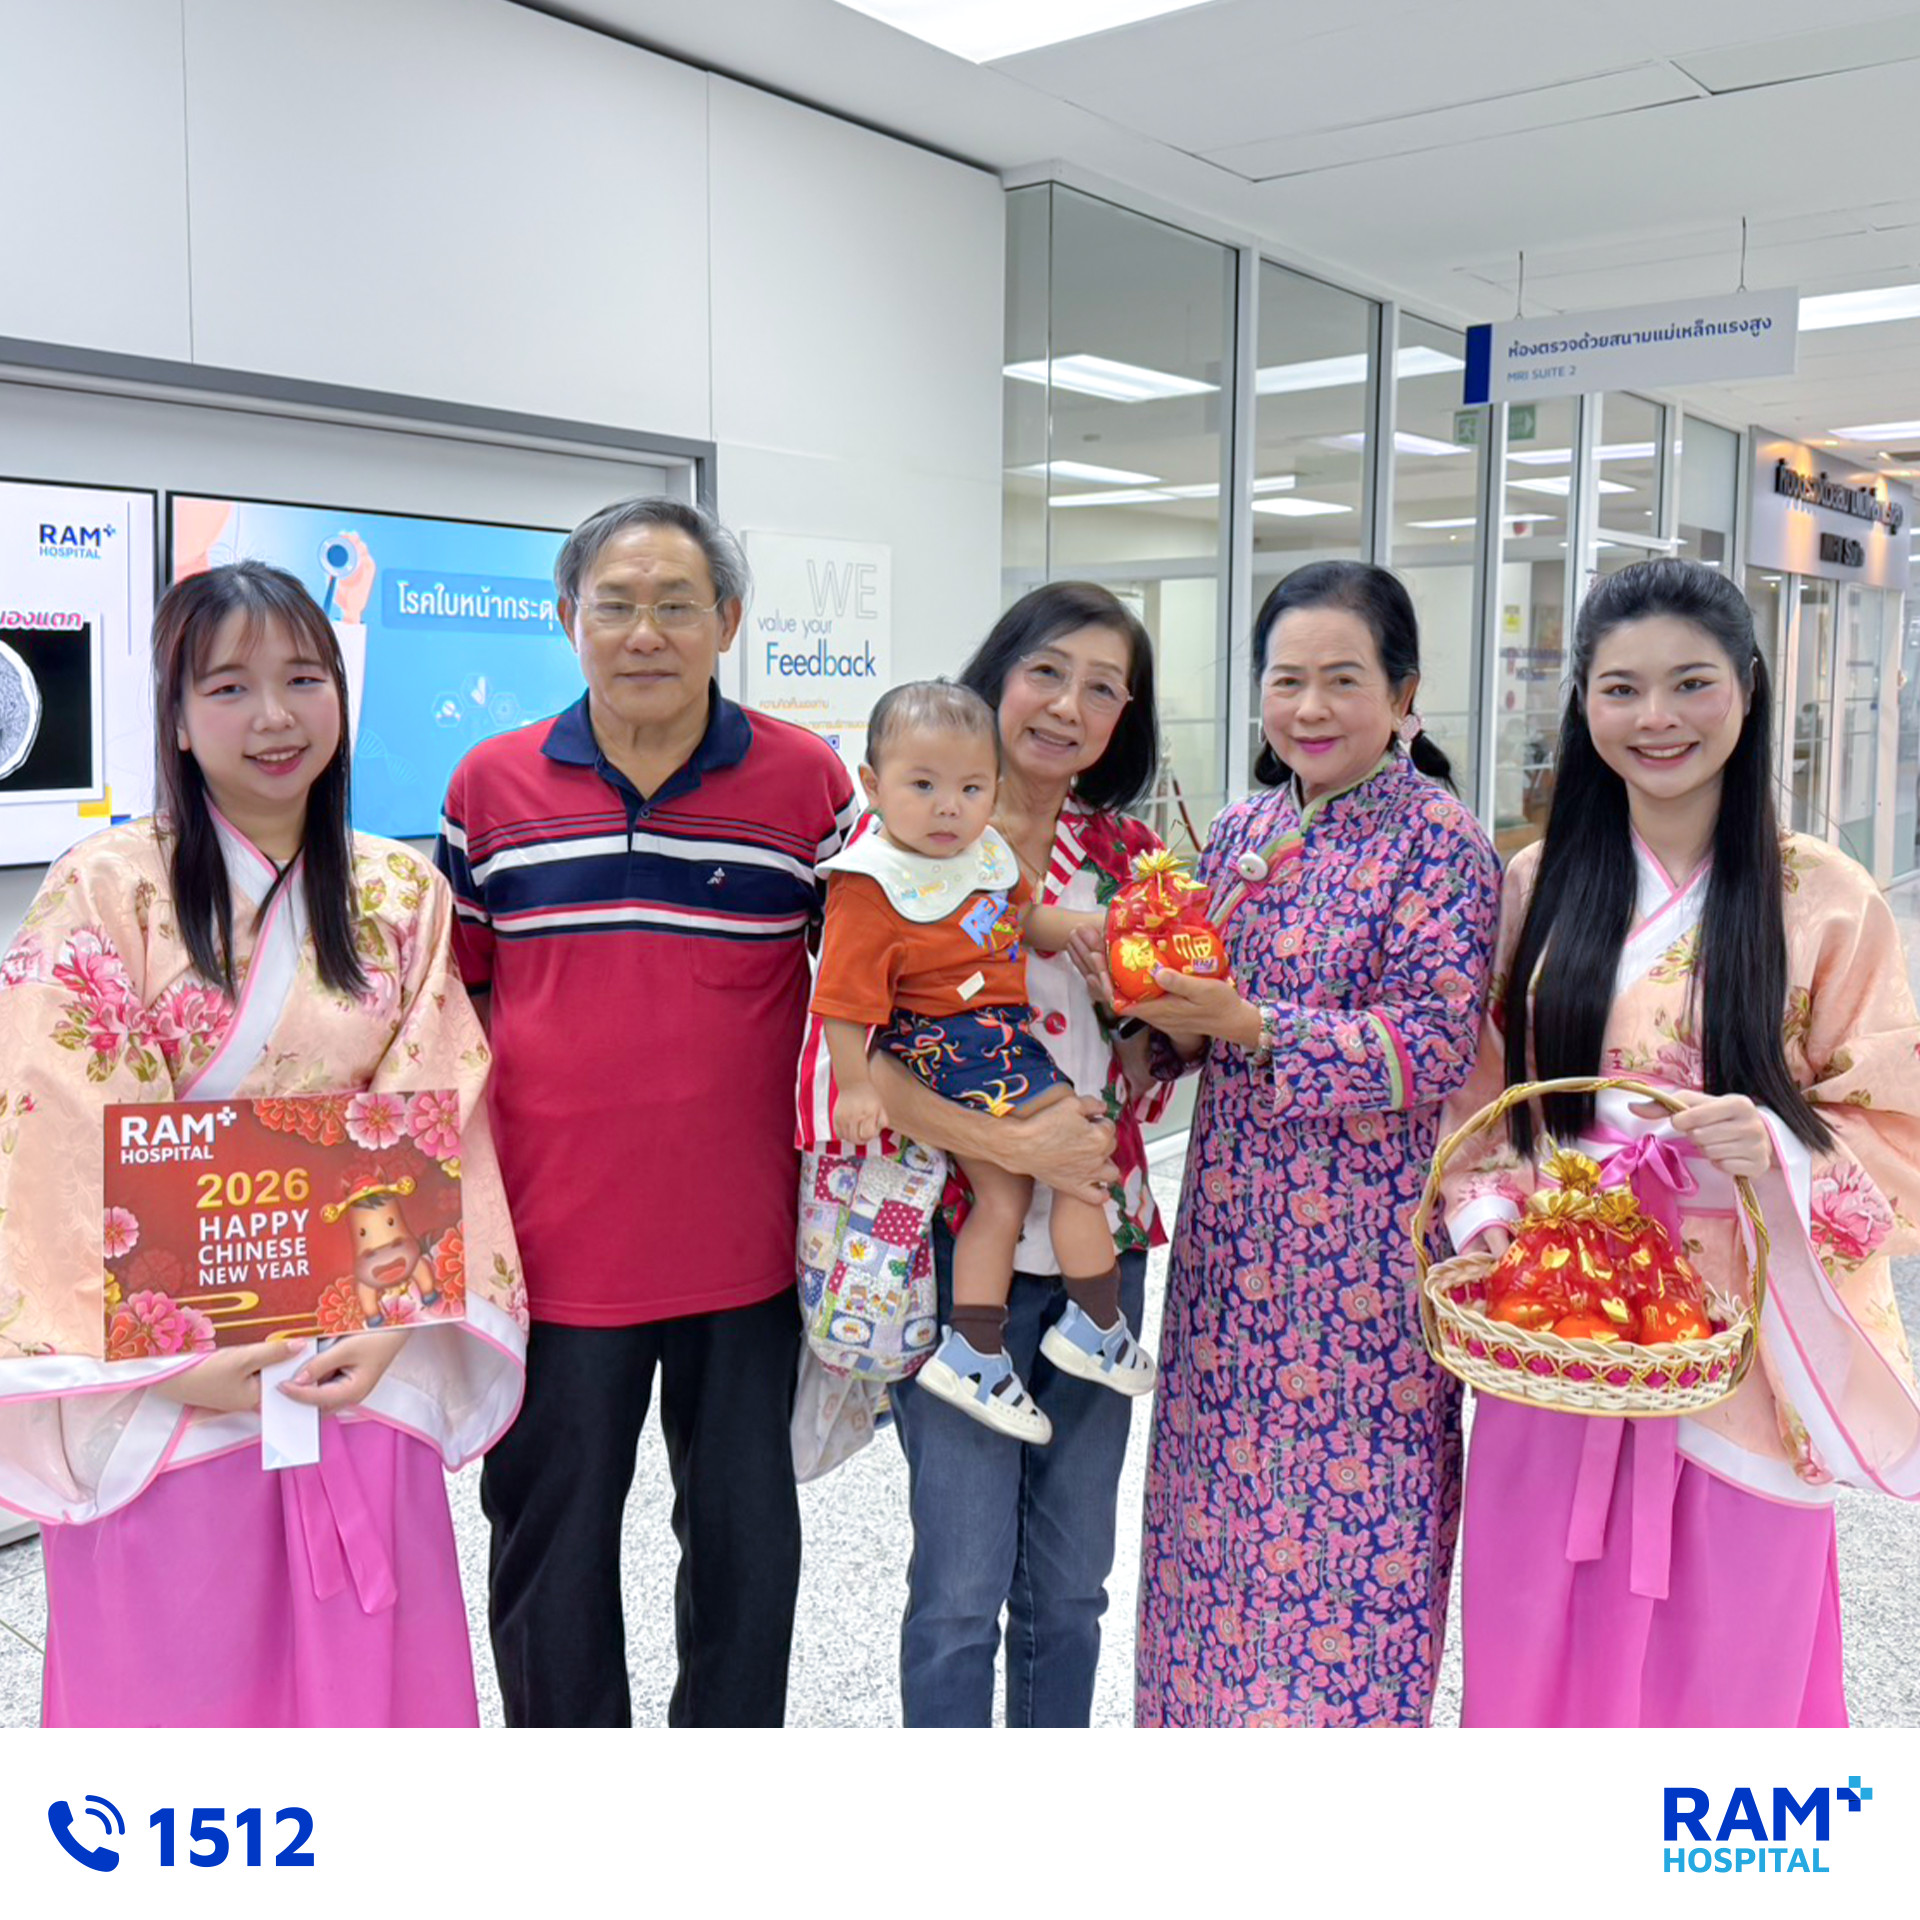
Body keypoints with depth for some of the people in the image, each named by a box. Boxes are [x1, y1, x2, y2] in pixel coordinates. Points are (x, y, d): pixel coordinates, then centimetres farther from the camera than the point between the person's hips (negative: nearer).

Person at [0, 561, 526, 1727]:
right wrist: (169, 1356, -14)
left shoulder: (403, 897, 4)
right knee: (176, 1672, 9)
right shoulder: (106, 892, -7)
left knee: (364, 1664, 11)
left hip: (360, 1371, 3)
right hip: (158, 1388, -2)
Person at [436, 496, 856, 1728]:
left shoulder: (808, 781, -3)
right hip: (550, 1243, 1)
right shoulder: (490, 786, 1)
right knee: (551, 1545, 15)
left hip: (743, 1244, 0)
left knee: (746, 1540, 16)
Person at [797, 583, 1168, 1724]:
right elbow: (850, 1046, -13)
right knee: (964, 1585, 2)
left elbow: (1148, 1073, 14)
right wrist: (1009, 1143, -21)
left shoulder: (1128, 854, 8)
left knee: (1071, 1582, 16)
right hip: (961, 1243, -5)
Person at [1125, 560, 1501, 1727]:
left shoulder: (1439, 840, -9)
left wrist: (1247, 1026, -23)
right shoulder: (1243, 831, 9)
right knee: (1225, 1489, 13)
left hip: (1367, 1237, -6)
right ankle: (1223, 1718, 32)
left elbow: (1437, 1043, -17)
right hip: (1235, 1231, 6)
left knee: (1353, 1499, 4)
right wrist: (1174, 1018, -8)